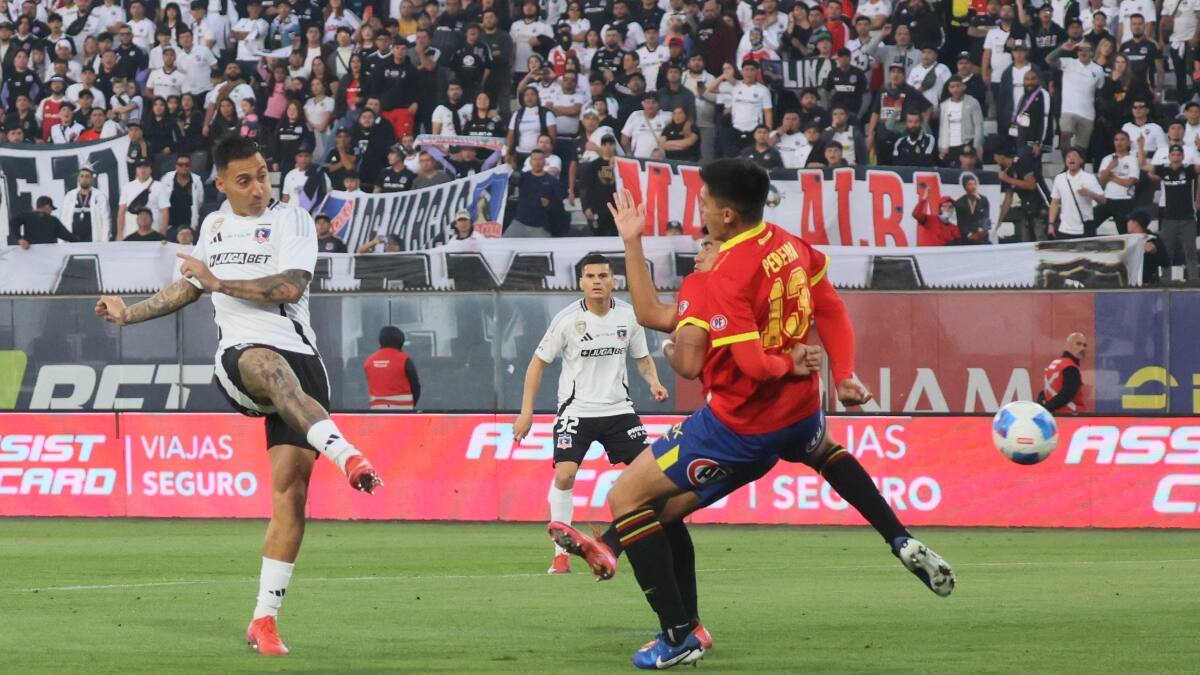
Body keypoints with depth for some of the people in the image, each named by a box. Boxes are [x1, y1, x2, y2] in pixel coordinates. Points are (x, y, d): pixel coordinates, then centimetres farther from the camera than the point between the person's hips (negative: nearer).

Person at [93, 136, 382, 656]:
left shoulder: (292, 221, 5)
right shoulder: (213, 226, 20)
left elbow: (289, 287, -10)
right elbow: (191, 288, 36)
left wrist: (218, 281, -9)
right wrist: (128, 314, 37)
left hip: (299, 360, -1)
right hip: (239, 356, 1)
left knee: (290, 492, -7)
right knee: (269, 365, -40)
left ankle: (264, 619, -1)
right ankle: (344, 453, -62)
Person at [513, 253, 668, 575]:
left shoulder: (628, 316, -1)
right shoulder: (568, 319, -9)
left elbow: (643, 359, 14)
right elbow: (538, 362, -1)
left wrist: (654, 382, -8)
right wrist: (526, 410, -5)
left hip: (618, 408, 3)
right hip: (576, 409, -3)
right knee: (565, 474, -19)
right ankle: (561, 553, -8)